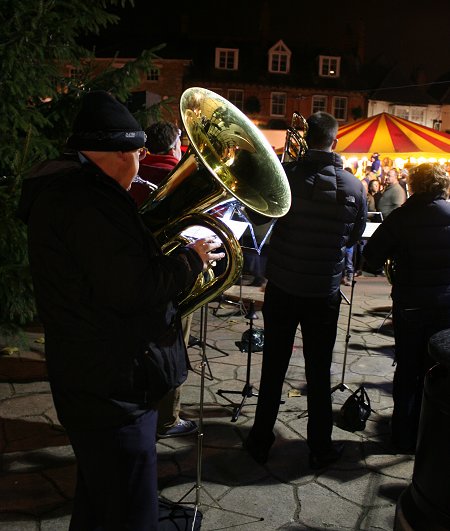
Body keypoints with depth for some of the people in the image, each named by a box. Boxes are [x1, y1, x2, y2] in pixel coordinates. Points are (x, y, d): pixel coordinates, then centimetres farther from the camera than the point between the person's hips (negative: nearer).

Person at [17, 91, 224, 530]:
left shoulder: (63, 188, 11)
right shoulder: (86, 197, -23)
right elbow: (134, 289, -28)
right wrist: (192, 258, -13)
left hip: (96, 381, 11)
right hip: (111, 393, -11)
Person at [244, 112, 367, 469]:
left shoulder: (285, 174, -12)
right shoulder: (354, 187, -8)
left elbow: (257, 215, 4)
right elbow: (354, 237, 5)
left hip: (282, 288, 0)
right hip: (325, 292, 0)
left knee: (273, 367, 13)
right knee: (319, 372, 12)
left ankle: (261, 442, 25)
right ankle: (320, 449, 24)